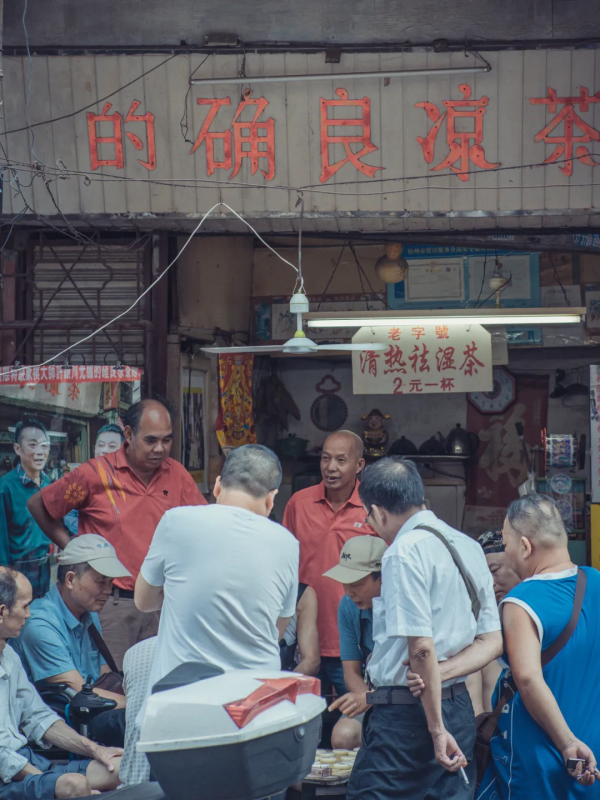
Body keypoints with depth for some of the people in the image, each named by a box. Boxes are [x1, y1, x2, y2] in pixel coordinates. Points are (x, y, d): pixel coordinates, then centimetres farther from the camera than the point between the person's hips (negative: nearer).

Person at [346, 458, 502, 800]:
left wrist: (437, 729, -17)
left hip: (407, 711, -8)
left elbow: (422, 648, -20)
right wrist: (444, 673, 0)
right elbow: (493, 642, 12)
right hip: (460, 704, 8)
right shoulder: (469, 546, 12)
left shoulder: (405, 551, -13)